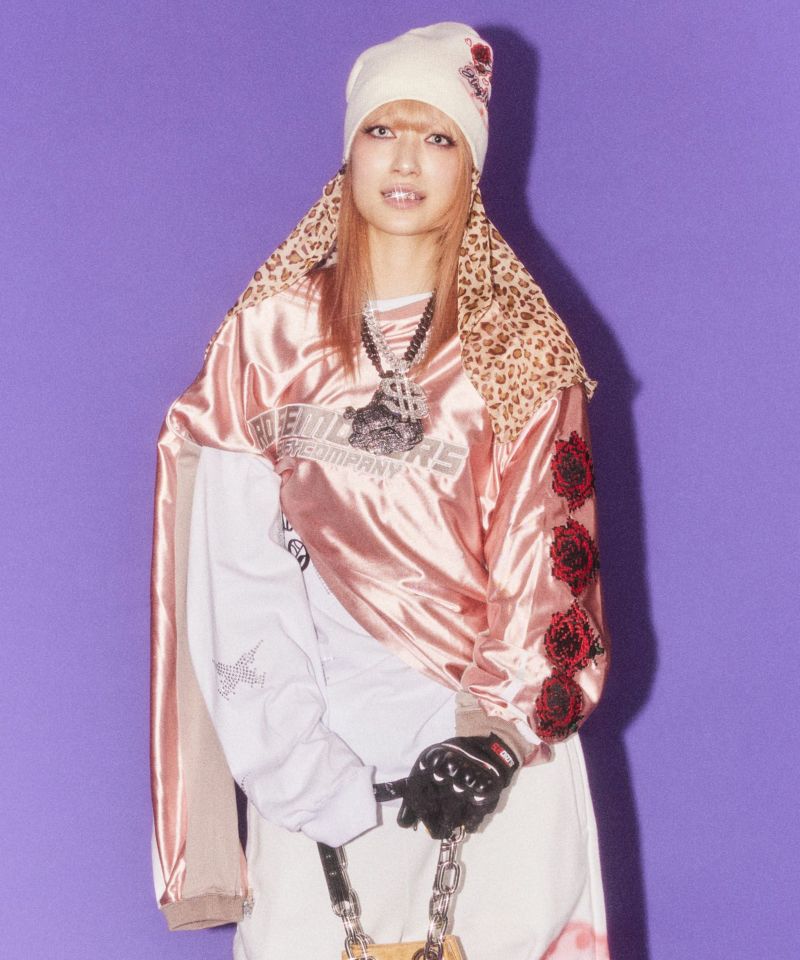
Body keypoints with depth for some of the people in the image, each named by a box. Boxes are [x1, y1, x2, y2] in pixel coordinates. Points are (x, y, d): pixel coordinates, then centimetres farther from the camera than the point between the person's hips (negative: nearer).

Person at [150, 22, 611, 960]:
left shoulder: (521, 348, 4)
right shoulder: (271, 335, 1)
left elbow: (545, 565, -1)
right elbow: (241, 579, -4)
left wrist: (494, 734, -16)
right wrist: (307, 776, -13)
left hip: (500, 767, 1)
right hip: (327, 763, 0)